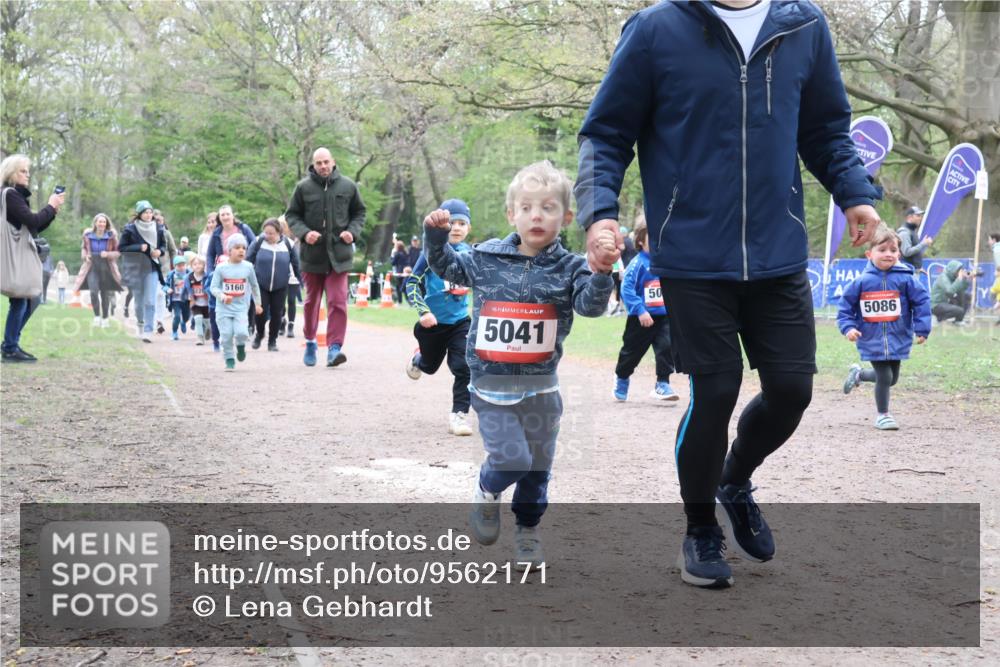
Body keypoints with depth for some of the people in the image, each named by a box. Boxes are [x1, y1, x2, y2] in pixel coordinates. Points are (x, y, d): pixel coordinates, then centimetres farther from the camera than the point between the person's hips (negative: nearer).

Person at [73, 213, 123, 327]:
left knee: (105, 294, 6)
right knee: (93, 291, -19)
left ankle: (105, 319, 20)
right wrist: (85, 256, -4)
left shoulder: (111, 236, -3)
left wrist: (108, 254, -16)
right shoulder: (88, 235, 1)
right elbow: (83, 248, 17)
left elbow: (118, 252, 2)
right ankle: (97, 316, -5)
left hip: (106, 268, 0)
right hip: (92, 267, 0)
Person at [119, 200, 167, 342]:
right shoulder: (130, 229, -5)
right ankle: (140, 322, 39)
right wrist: (139, 248, -17)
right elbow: (121, 248, -6)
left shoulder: (158, 228, 3)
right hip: (136, 269, -1)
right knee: (139, 301, 10)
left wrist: (160, 251, -5)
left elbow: (163, 244, 17)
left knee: (150, 302, -10)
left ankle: (148, 331, -10)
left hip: (152, 268, 1)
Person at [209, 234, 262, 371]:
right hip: (223, 308, 0)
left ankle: (241, 345, 17)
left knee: (241, 332, -17)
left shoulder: (248, 267, 1)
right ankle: (229, 360, 16)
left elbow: (255, 286, 14)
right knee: (226, 335, -3)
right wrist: (223, 296, -22)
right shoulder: (221, 268, -4)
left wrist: (257, 303, 18)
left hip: (241, 308, 0)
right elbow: (214, 287, -3)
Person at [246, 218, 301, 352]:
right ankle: (259, 334, 24)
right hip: (261, 285, -1)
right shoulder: (258, 242, -9)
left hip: (280, 287, 1)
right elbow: (248, 260, -3)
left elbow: (296, 264, 5)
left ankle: (272, 341, 22)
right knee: (261, 313, -6)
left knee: (276, 314, 5)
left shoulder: (287, 244, -5)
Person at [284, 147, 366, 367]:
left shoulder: (347, 186, 2)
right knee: (312, 301, 13)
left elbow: (359, 212, 14)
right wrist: (304, 233, -12)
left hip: (338, 252, 0)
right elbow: (291, 215, 5)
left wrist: (353, 231, -4)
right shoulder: (303, 187, -2)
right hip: (312, 253, 1)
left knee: (338, 301, -10)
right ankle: (310, 342, 31)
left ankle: (334, 347, -11)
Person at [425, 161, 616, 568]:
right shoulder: (487, 258, -1)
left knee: (538, 466, 10)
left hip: (541, 386, 1)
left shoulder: (568, 268, -4)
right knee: (511, 458, -14)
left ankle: (528, 528, 31)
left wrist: (601, 271, -37)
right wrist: (436, 236, -3)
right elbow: (447, 267, 15)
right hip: (492, 385, -1)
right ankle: (486, 492, 18)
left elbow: (591, 305, -19)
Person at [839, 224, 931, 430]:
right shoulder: (861, 282, -8)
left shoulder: (905, 280, -9)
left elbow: (922, 302, -4)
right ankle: (882, 415, 19)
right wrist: (848, 327, -12)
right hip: (872, 341, -2)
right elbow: (846, 306, 1)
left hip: (897, 340, 2)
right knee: (885, 377, -4)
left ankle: (859, 374, 45)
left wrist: (922, 329, -8)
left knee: (892, 378, 17)